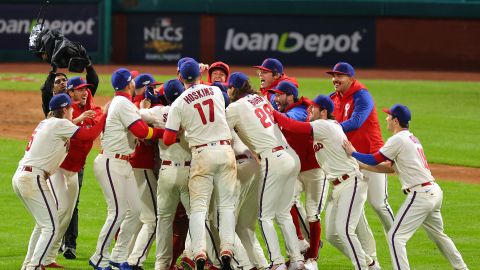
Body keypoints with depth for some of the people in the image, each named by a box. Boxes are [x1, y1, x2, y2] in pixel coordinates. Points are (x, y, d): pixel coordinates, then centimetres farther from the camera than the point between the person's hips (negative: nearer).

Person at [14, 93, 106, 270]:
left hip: (19, 176, 9)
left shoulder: (45, 123, 18)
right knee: (51, 227, -9)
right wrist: (105, 115, -5)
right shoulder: (60, 124, -7)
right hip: (33, 178, -9)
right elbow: (89, 135, -13)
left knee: (42, 224, 22)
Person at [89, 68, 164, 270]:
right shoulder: (123, 104, -14)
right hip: (111, 164, -10)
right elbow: (142, 132, -19)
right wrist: (164, 132, -8)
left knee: (134, 210, 8)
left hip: (124, 164, 10)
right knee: (118, 212, -11)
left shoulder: (119, 102, 17)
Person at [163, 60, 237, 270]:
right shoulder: (216, 91, 6)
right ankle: (227, 249, -2)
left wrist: (182, 128, 16)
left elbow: (168, 140, -4)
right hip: (225, 150, 2)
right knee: (227, 204, 7)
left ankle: (199, 252, -14)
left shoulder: (179, 104, -3)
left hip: (202, 153, -2)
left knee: (198, 205, 0)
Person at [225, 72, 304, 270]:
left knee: (265, 216, 0)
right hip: (292, 157, 7)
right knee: (283, 213, 15)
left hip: (273, 161, -7)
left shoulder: (235, 108, -3)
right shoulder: (260, 98, 16)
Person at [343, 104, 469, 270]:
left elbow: (374, 160, -6)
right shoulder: (412, 139, 19)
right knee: (438, 235, 26)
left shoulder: (398, 140, -9)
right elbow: (391, 167, 20)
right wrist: (360, 165, 18)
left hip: (421, 194, -10)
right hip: (435, 192, 10)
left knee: (396, 236, -10)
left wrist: (353, 154, 9)